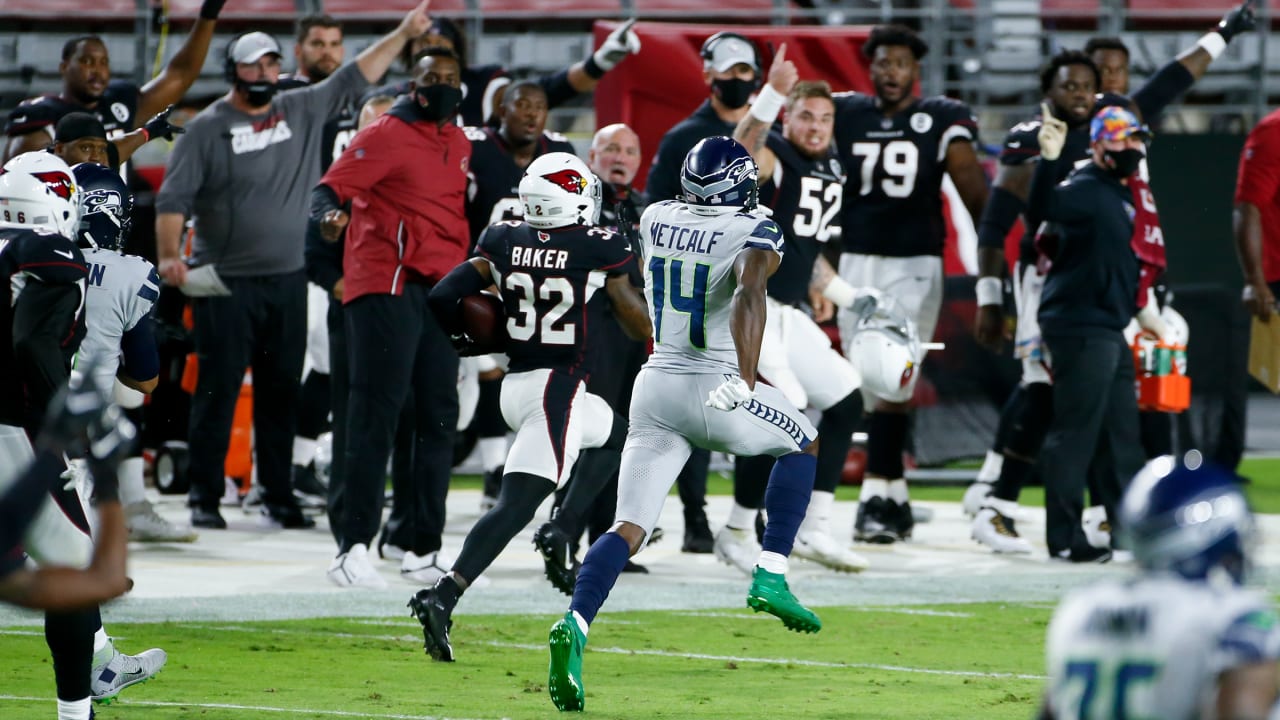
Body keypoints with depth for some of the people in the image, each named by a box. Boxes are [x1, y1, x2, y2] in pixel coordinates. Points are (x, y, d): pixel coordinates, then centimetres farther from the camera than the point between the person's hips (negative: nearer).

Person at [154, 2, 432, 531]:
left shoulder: (302, 111, 8)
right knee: (217, 390, -3)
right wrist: (169, 255, -21)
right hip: (225, 284, -4)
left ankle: (278, 495, 15)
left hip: (287, 280, 4)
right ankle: (205, 497, 2)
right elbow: (173, 198, -7)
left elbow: (356, 78, 13)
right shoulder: (207, 129, -4)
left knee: (282, 391, 8)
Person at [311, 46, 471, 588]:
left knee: (438, 417, 9)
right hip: (386, 287, -8)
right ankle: (353, 548, -12)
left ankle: (423, 551, 16)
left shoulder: (460, 145, 17)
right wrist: (331, 214, -35)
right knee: (376, 415, -11)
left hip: (441, 291, 8)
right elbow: (331, 188, -14)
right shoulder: (387, 135, -5)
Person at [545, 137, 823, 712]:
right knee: (803, 444, 26)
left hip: (657, 384, 4)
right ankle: (770, 577, 15)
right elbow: (748, 294, -30)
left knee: (629, 527, 1)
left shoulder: (656, 219, 6)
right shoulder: (753, 235, -11)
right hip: (718, 388, -4)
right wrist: (746, 378, -40)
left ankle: (575, 625, -24)